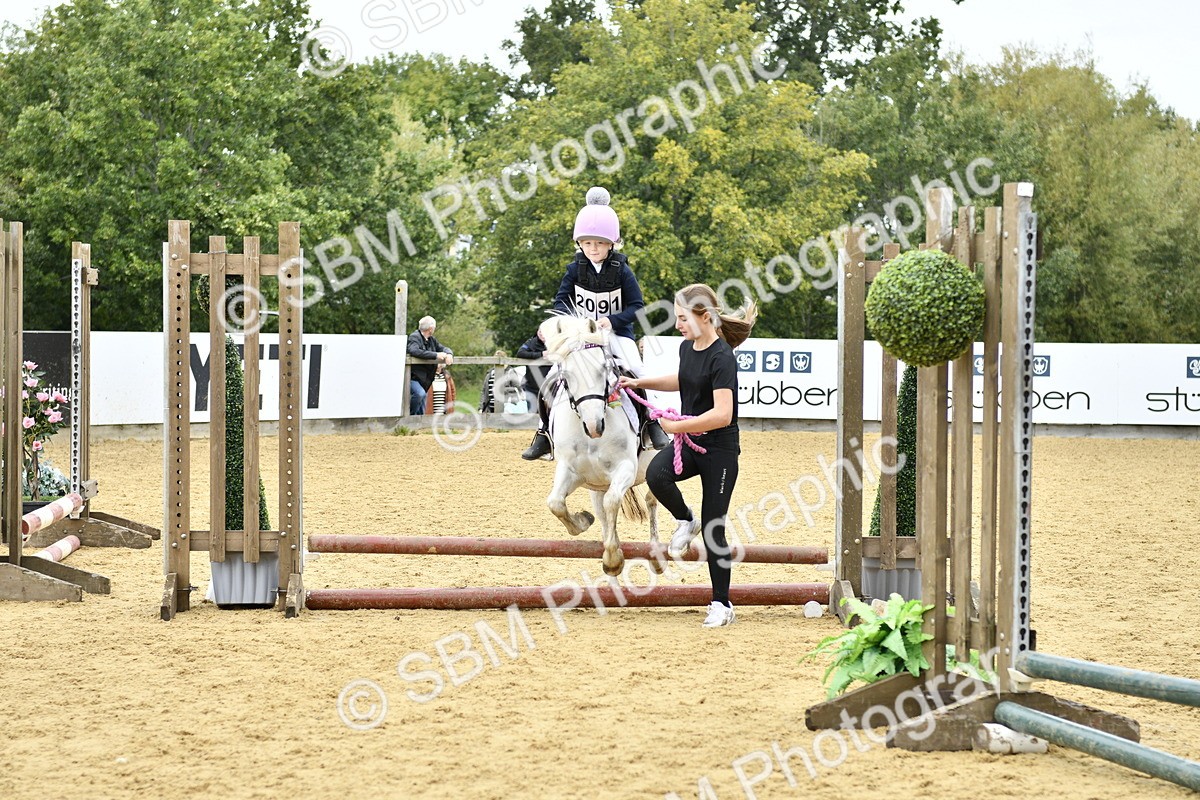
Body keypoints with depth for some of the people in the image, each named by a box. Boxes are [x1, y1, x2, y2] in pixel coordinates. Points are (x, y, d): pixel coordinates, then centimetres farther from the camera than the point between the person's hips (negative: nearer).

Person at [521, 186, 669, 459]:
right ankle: (544, 432, -3)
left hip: (616, 332, -2)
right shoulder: (575, 269, -3)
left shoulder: (622, 270, -9)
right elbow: (560, 301, -1)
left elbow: (636, 305, -9)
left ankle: (651, 422, -8)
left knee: (637, 372, -25)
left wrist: (612, 320, -24)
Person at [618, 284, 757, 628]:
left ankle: (722, 604, 12)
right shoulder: (687, 347, 4)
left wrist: (676, 426, -22)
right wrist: (640, 382, 19)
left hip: (719, 450, -7)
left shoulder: (722, 358, -21)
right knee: (656, 474, -25)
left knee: (713, 530, -1)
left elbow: (722, 415, -29)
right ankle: (686, 520, 5)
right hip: (689, 444, 7)